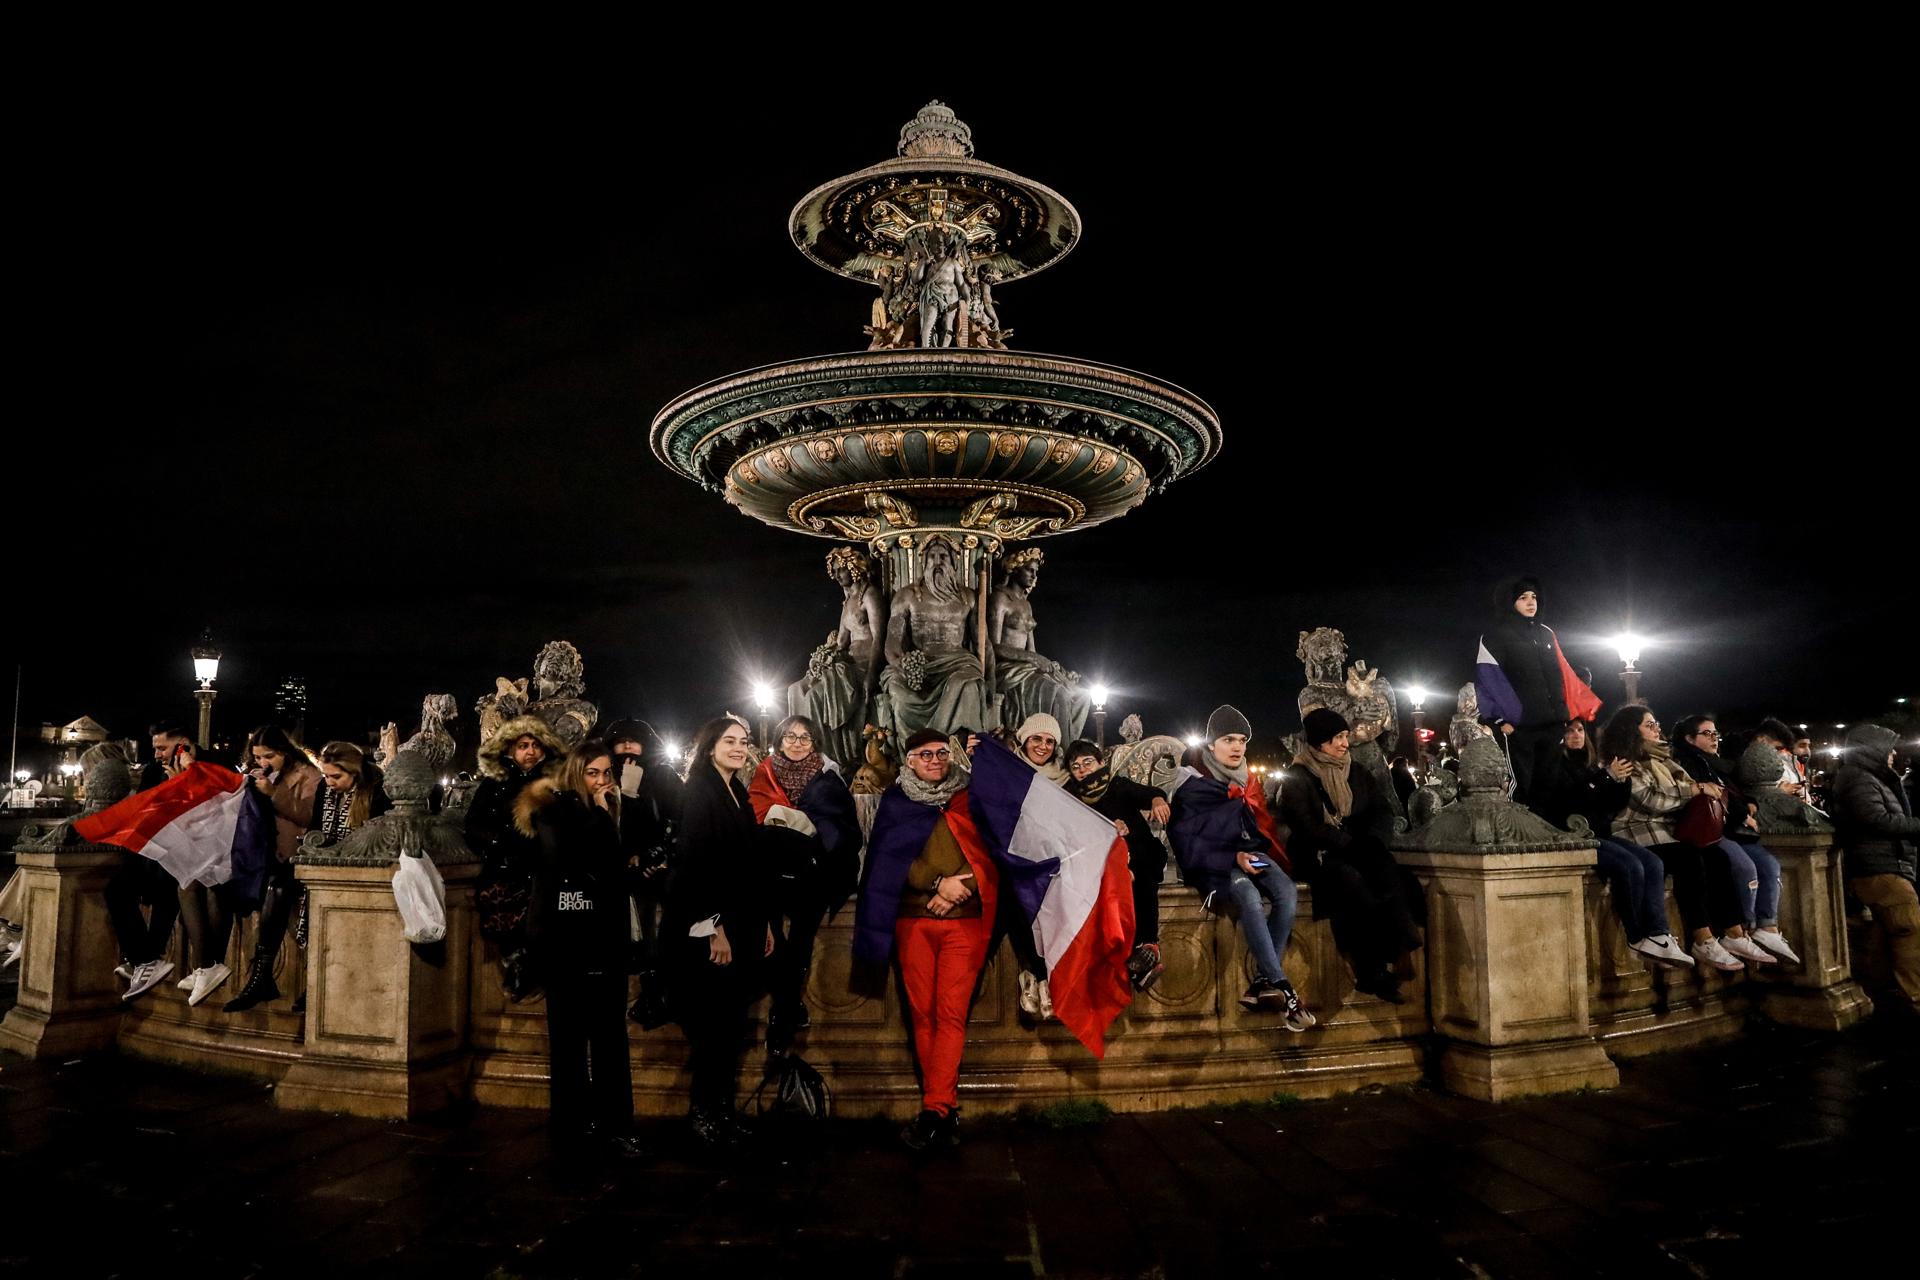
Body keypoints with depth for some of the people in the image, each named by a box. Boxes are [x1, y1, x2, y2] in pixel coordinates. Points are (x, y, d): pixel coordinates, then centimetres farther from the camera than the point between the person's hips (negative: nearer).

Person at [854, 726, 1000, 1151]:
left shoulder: (971, 798, 9)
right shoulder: (895, 801, 10)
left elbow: (989, 852, 4)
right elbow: (889, 859, 0)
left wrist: (959, 886, -11)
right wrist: (940, 883, -10)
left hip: (964, 919, -1)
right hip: (913, 920, 1)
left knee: (952, 1012, -8)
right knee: (922, 1012, 1)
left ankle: (935, 1108, -7)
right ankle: (945, 1107, 9)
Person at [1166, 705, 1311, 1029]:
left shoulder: (1246, 781, 16)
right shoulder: (1192, 786, -5)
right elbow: (1186, 842, -10)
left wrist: (1255, 855, 3)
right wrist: (1232, 859, -19)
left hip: (1251, 855, 6)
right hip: (1214, 864, -6)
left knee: (1288, 893, -25)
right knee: (1250, 898, -36)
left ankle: (1262, 983, -23)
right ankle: (1283, 989, -32)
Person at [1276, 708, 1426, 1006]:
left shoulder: (1357, 774, 16)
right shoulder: (1296, 778, -1)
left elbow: (1383, 812, 9)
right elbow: (1305, 827, -12)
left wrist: (1370, 842, -11)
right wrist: (1351, 844, -19)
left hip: (1358, 852, 5)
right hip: (1316, 856, -4)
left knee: (1387, 870, -29)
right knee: (1350, 879, -34)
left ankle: (1393, 954, -32)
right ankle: (1373, 973, -29)